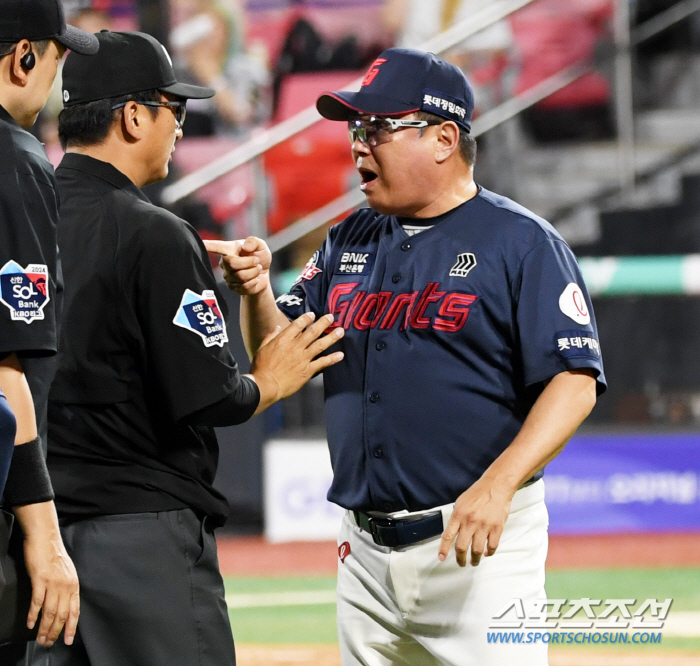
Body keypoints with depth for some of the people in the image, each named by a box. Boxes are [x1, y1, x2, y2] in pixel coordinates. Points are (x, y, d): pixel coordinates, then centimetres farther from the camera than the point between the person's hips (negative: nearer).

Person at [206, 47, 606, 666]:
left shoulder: (520, 242, -6)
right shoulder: (349, 242, 15)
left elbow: (575, 380, -13)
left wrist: (498, 485, -26)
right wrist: (257, 291, -7)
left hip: (479, 545, -6)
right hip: (366, 548, 7)